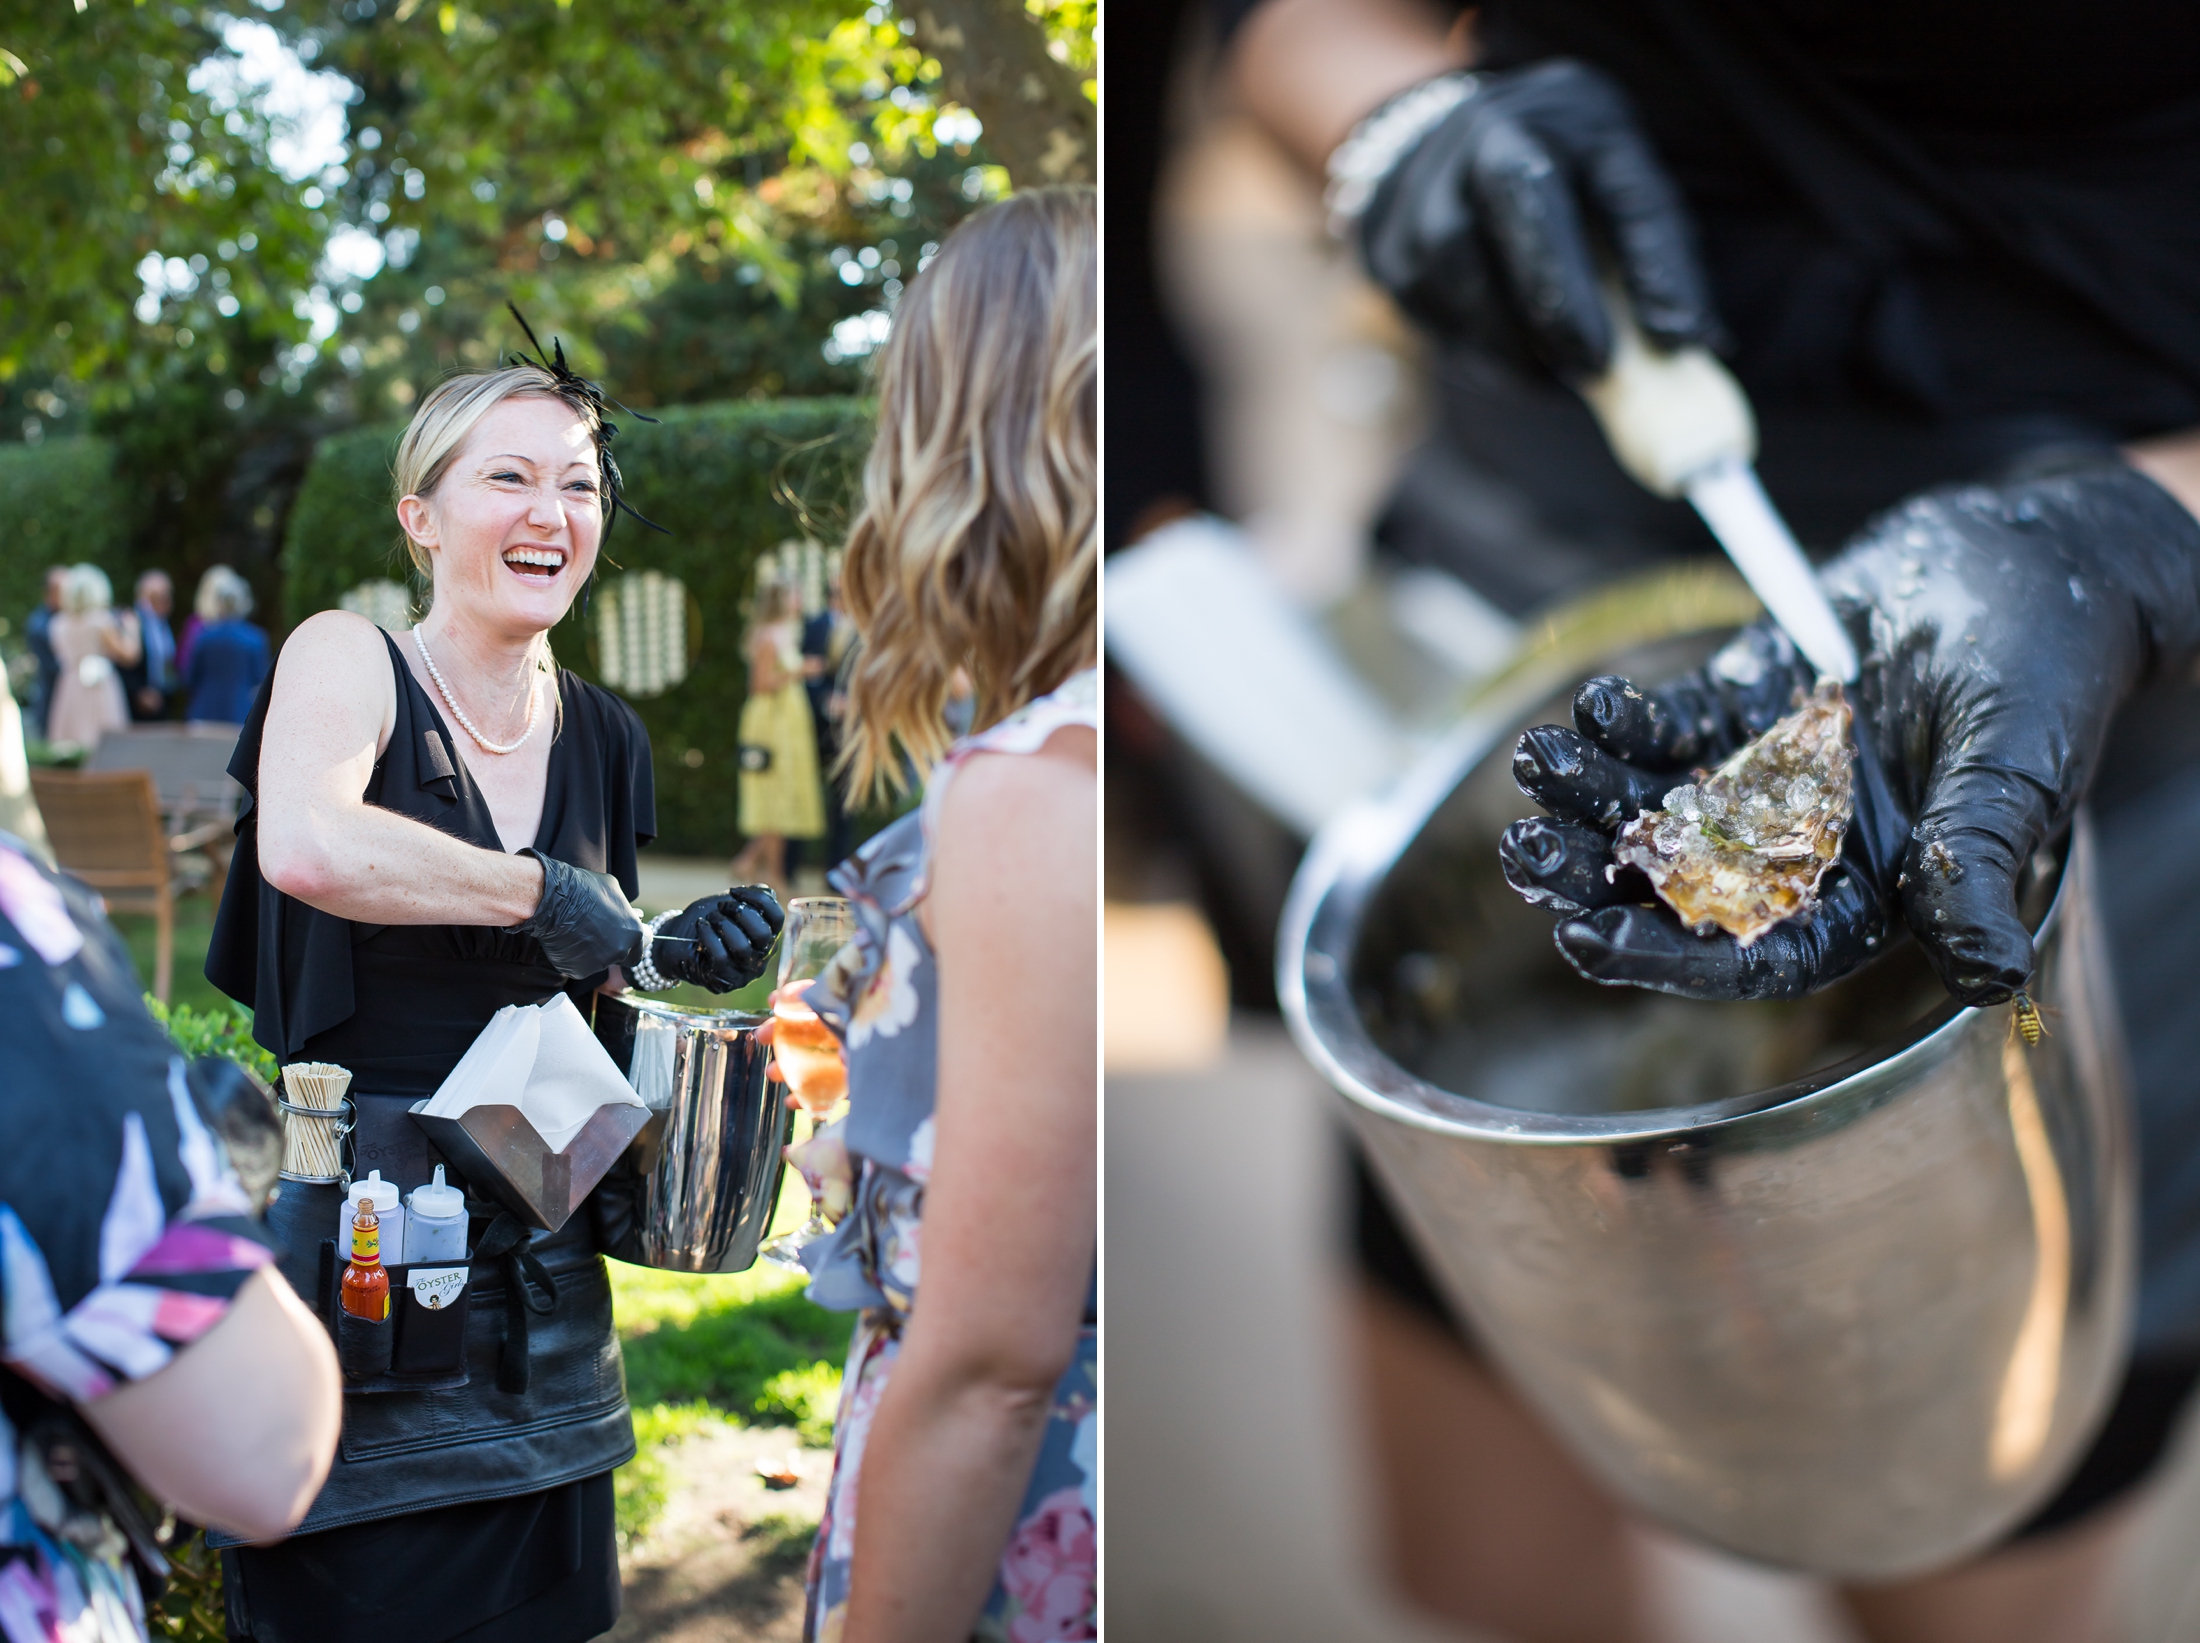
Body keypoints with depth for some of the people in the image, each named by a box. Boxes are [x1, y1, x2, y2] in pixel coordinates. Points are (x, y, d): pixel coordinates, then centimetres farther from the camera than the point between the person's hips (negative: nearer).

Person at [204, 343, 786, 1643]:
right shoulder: (346, 661, -8)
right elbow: (306, 846, -30)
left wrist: (670, 955, 2)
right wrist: (547, 892, -21)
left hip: (540, 1264, 6)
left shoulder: (604, 739, 10)